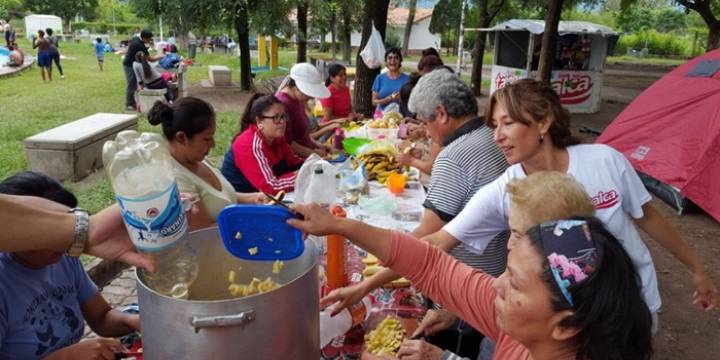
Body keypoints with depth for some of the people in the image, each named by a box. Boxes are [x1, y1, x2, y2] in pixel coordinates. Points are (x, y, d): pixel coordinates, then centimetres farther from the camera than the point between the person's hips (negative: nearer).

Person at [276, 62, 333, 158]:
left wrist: (316, 144, 8)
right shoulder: (283, 104, -18)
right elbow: (286, 143, -18)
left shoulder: (298, 100, 11)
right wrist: (313, 153, -13)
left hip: (304, 157, 9)